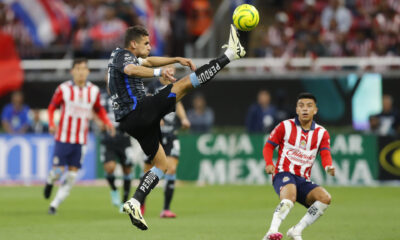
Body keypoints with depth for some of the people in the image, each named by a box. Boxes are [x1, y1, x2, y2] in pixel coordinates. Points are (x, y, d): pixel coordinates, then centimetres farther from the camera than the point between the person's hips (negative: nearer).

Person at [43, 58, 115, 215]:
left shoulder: (94, 91, 2)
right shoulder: (63, 89, -6)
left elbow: (99, 110, 17)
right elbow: (52, 107, 4)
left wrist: (107, 123, 0)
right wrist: (51, 124, -13)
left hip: (81, 140, 3)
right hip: (63, 137, -3)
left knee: (72, 174, -2)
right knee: (58, 171, -9)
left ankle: (55, 204, 9)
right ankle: (50, 182, 28)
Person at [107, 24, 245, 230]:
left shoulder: (123, 56, 23)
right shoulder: (122, 55, -5)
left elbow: (148, 62, 38)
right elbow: (131, 70, -29)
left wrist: (176, 59, 31)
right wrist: (159, 72, -40)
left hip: (130, 122, 10)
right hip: (139, 111, -10)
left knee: (161, 164, 15)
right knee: (185, 84, -12)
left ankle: (135, 203, 2)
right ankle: (230, 54, -12)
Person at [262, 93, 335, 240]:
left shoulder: (321, 133, 10)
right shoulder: (285, 126, 4)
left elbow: (325, 154, -2)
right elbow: (268, 146, 7)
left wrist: (328, 167, -26)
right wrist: (269, 164, -13)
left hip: (303, 180, 4)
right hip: (283, 174, -4)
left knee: (325, 198, -21)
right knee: (290, 196, -38)